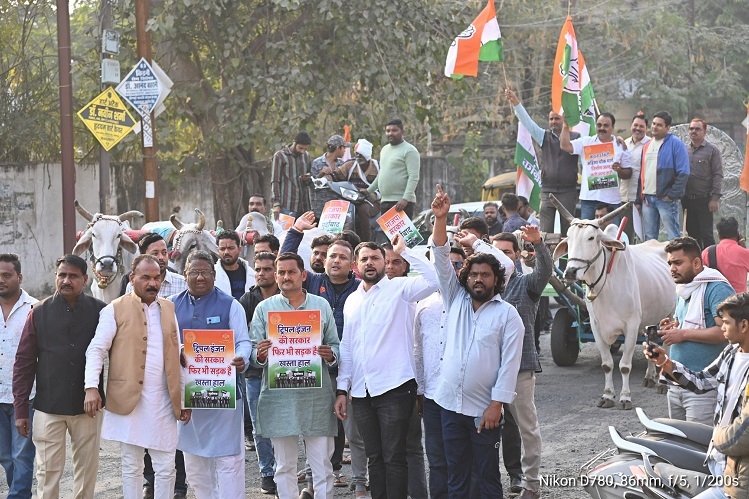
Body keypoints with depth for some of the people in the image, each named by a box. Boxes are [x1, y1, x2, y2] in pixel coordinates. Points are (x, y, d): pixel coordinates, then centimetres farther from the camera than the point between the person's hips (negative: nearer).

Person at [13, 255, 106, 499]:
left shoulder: (100, 311, -1)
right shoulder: (40, 312, 1)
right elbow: (24, 362, 3)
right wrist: (20, 409, 0)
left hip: (87, 406, 0)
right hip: (48, 406, 0)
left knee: (86, 469, 7)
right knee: (48, 470, 0)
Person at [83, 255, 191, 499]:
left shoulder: (169, 308, 12)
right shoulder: (116, 309, -2)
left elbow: (178, 356, 14)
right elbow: (96, 349, -5)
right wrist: (92, 387, -18)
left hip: (163, 401, 3)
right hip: (128, 399, -3)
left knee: (166, 467, 4)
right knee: (131, 467, 7)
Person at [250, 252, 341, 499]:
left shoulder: (321, 305, 9)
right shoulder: (264, 308, 7)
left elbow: (335, 345, 11)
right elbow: (254, 353, 5)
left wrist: (330, 355, -11)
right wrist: (260, 355, -17)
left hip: (317, 395, 0)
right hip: (279, 396, 0)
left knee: (322, 464, 1)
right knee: (285, 465, 7)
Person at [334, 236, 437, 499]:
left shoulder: (399, 288, -1)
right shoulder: (351, 301, 16)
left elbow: (435, 279, -18)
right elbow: (346, 348, 18)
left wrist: (404, 251, -13)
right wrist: (342, 389, 12)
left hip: (394, 388, -6)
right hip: (361, 392, 6)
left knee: (394, 457, -4)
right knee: (374, 457, 11)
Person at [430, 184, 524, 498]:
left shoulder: (508, 315, -2)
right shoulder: (456, 300, 9)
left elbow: (510, 363, -8)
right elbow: (442, 261, 1)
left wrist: (497, 404, -16)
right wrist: (440, 218, -11)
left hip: (484, 409, -4)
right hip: (450, 403, 4)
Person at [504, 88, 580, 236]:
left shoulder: (576, 137, 5)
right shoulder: (544, 136, 9)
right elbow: (526, 121, 1)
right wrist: (515, 103, -10)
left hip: (568, 191, -1)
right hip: (547, 191, 1)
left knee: (567, 229, 2)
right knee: (545, 231, -3)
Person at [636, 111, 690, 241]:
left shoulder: (676, 144, -4)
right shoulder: (647, 146, 18)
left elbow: (683, 173, -11)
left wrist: (672, 195, -15)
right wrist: (639, 199, 15)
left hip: (666, 198, -7)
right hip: (647, 199, 7)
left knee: (673, 238, -6)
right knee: (648, 238, 10)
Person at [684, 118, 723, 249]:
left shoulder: (712, 150, -1)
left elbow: (718, 175, -5)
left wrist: (715, 198, -12)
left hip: (704, 200, -4)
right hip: (687, 199, 4)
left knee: (706, 234, -5)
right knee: (692, 234, 9)